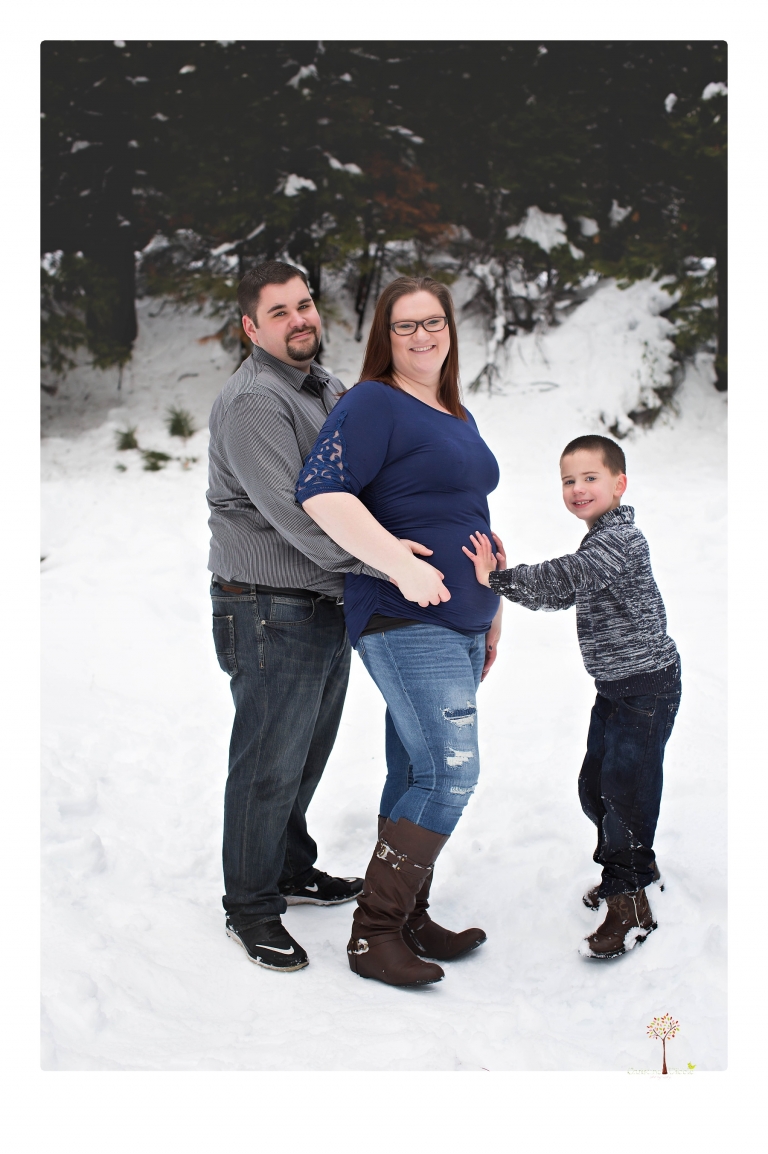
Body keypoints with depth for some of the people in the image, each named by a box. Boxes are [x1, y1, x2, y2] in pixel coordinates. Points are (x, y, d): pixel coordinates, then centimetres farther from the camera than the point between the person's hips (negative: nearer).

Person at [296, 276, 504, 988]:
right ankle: (371, 934, -3)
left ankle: (409, 921, 20)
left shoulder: (458, 417, 20)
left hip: (462, 622, 8)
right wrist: (401, 565, -27)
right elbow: (320, 493, -19)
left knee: (416, 774, 11)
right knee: (450, 775, -13)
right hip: (404, 620, -8)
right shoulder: (372, 403, -7)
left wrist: (491, 610, 26)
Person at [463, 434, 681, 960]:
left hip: (647, 684, -10)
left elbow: (563, 576, -33)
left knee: (626, 785, -8)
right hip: (614, 686, 10)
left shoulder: (621, 539, -19)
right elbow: (560, 595, 13)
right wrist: (503, 578, 0)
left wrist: (500, 578, -35)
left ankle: (629, 904, 0)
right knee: (596, 785, 15)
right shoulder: (599, 542, 13)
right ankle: (636, 866, 36)